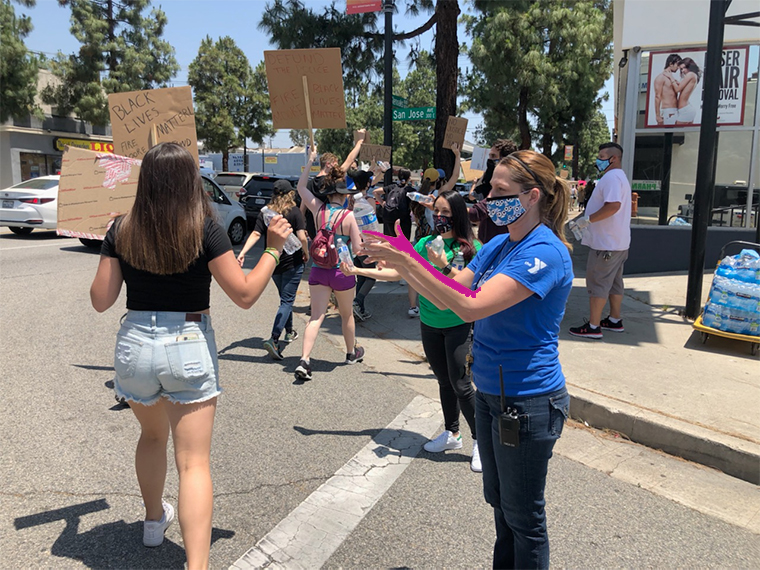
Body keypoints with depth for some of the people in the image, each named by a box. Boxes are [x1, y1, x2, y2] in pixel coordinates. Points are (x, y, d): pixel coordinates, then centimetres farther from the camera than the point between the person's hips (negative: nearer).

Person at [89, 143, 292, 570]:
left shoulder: (122, 231, -3)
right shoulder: (205, 229, -12)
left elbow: (101, 300, 3)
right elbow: (245, 295, -12)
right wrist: (274, 249, -1)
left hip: (134, 344, 4)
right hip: (189, 346, -4)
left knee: (152, 435, 29)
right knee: (194, 462, 1)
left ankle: (155, 519, 50)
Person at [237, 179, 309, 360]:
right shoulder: (294, 211, -8)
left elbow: (256, 234, -9)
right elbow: (302, 238, -16)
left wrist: (242, 253, -16)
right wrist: (306, 253, 1)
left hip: (272, 263, 5)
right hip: (292, 262, -5)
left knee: (286, 299, 24)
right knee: (287, 301, -4)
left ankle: (289, 332, 37)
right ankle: (274, 340, -18)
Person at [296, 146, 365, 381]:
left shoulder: (318, 209, -3)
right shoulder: (349, 216, -12)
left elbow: (301, 187, 13)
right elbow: (357, 249, -12)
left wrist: (310, 162, 16)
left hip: (319, 270, 2)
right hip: (342, 271, -2)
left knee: (316, 317, 3)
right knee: (347, 314, 18)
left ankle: (304, 360, -12)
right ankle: (352, 353, 38)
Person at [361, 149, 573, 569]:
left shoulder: (544, 252, -22)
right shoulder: (499, 245, 5)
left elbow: (471, 307, -30)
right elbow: (446, 296, 5)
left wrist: (407, 262, -31)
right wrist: (398, 263, -7)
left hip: (526, 402, -8)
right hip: (490, 392, 9)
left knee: (523, 516, 11)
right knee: (499, 501, 24)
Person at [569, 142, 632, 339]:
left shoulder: (611, 177, -16)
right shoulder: (620, 177, 19)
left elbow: (613, 205, -29)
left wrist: (587, 219, -22)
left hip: (606, 243, -11)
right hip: (618, 242, 11)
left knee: (598, 283, -6)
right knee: (614, 282, 16)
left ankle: (593, 326, -3)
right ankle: (615, 320, 26)